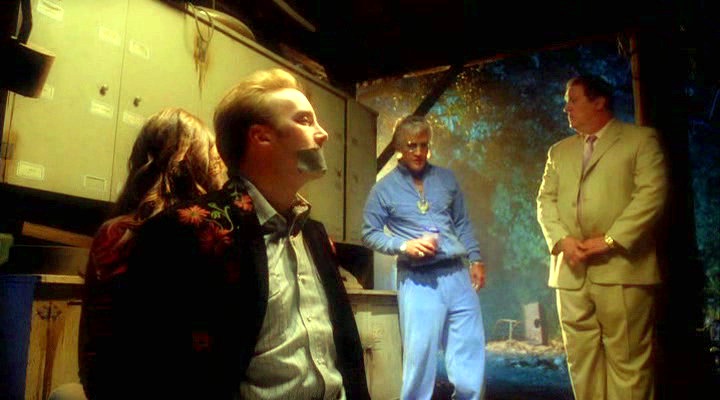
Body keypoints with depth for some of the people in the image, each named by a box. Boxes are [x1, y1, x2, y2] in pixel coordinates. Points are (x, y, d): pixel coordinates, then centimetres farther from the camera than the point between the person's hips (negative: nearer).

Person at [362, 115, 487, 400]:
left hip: (457, 274, 4)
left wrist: (476, 260, 9)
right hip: (418, 281, -3)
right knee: (420, 353, 2)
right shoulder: (385, 189, 1)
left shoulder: (446, 178, 11)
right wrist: (405, 245, -13)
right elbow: (369, 234, 1)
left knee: (470, 348, 9)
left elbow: (462, 223, 17)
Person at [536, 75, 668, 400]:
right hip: (571, 272, 5)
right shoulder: (559, 151, 22)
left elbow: (652, 194, -5)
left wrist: (610, 240, -14)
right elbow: (546, 200, 12)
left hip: (622, 268, -4)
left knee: (628, 361, -1)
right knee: (581, 360, 6)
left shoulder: (641, 139, 7)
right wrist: (561, 240, -6)